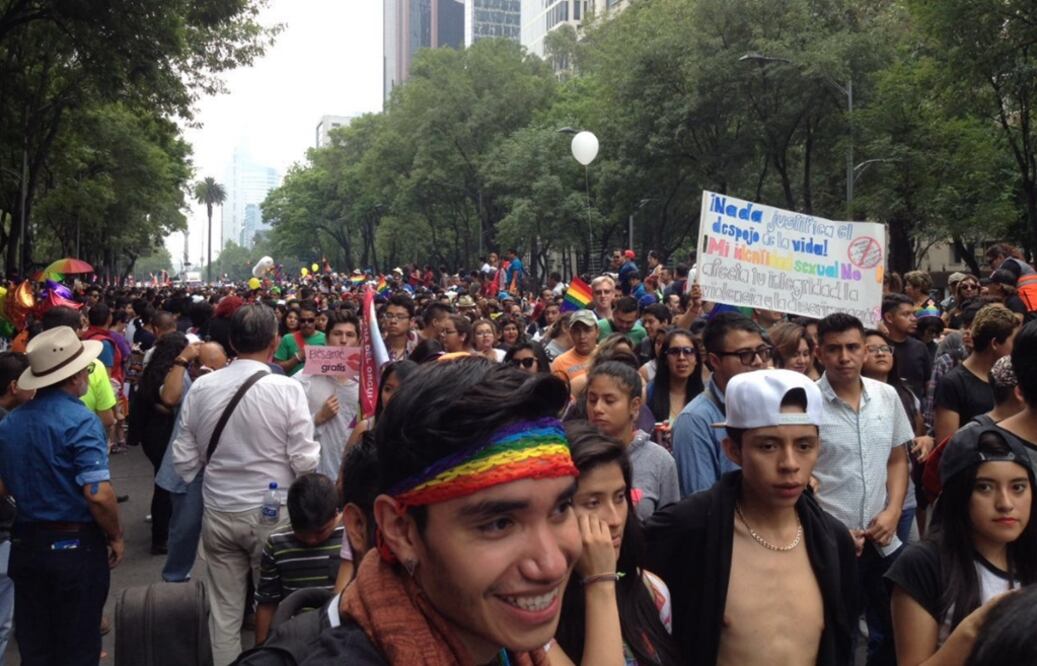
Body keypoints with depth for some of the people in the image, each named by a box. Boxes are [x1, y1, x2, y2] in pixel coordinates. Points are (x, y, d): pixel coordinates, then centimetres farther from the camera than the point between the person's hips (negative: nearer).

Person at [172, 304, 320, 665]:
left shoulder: (201, 387, -4)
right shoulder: (286, 388, -14)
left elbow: (184, 459, 1)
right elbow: (305, 462, -15)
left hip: (218, 513, 3)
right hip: (272, 513, -3)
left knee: (224, 612, 13)